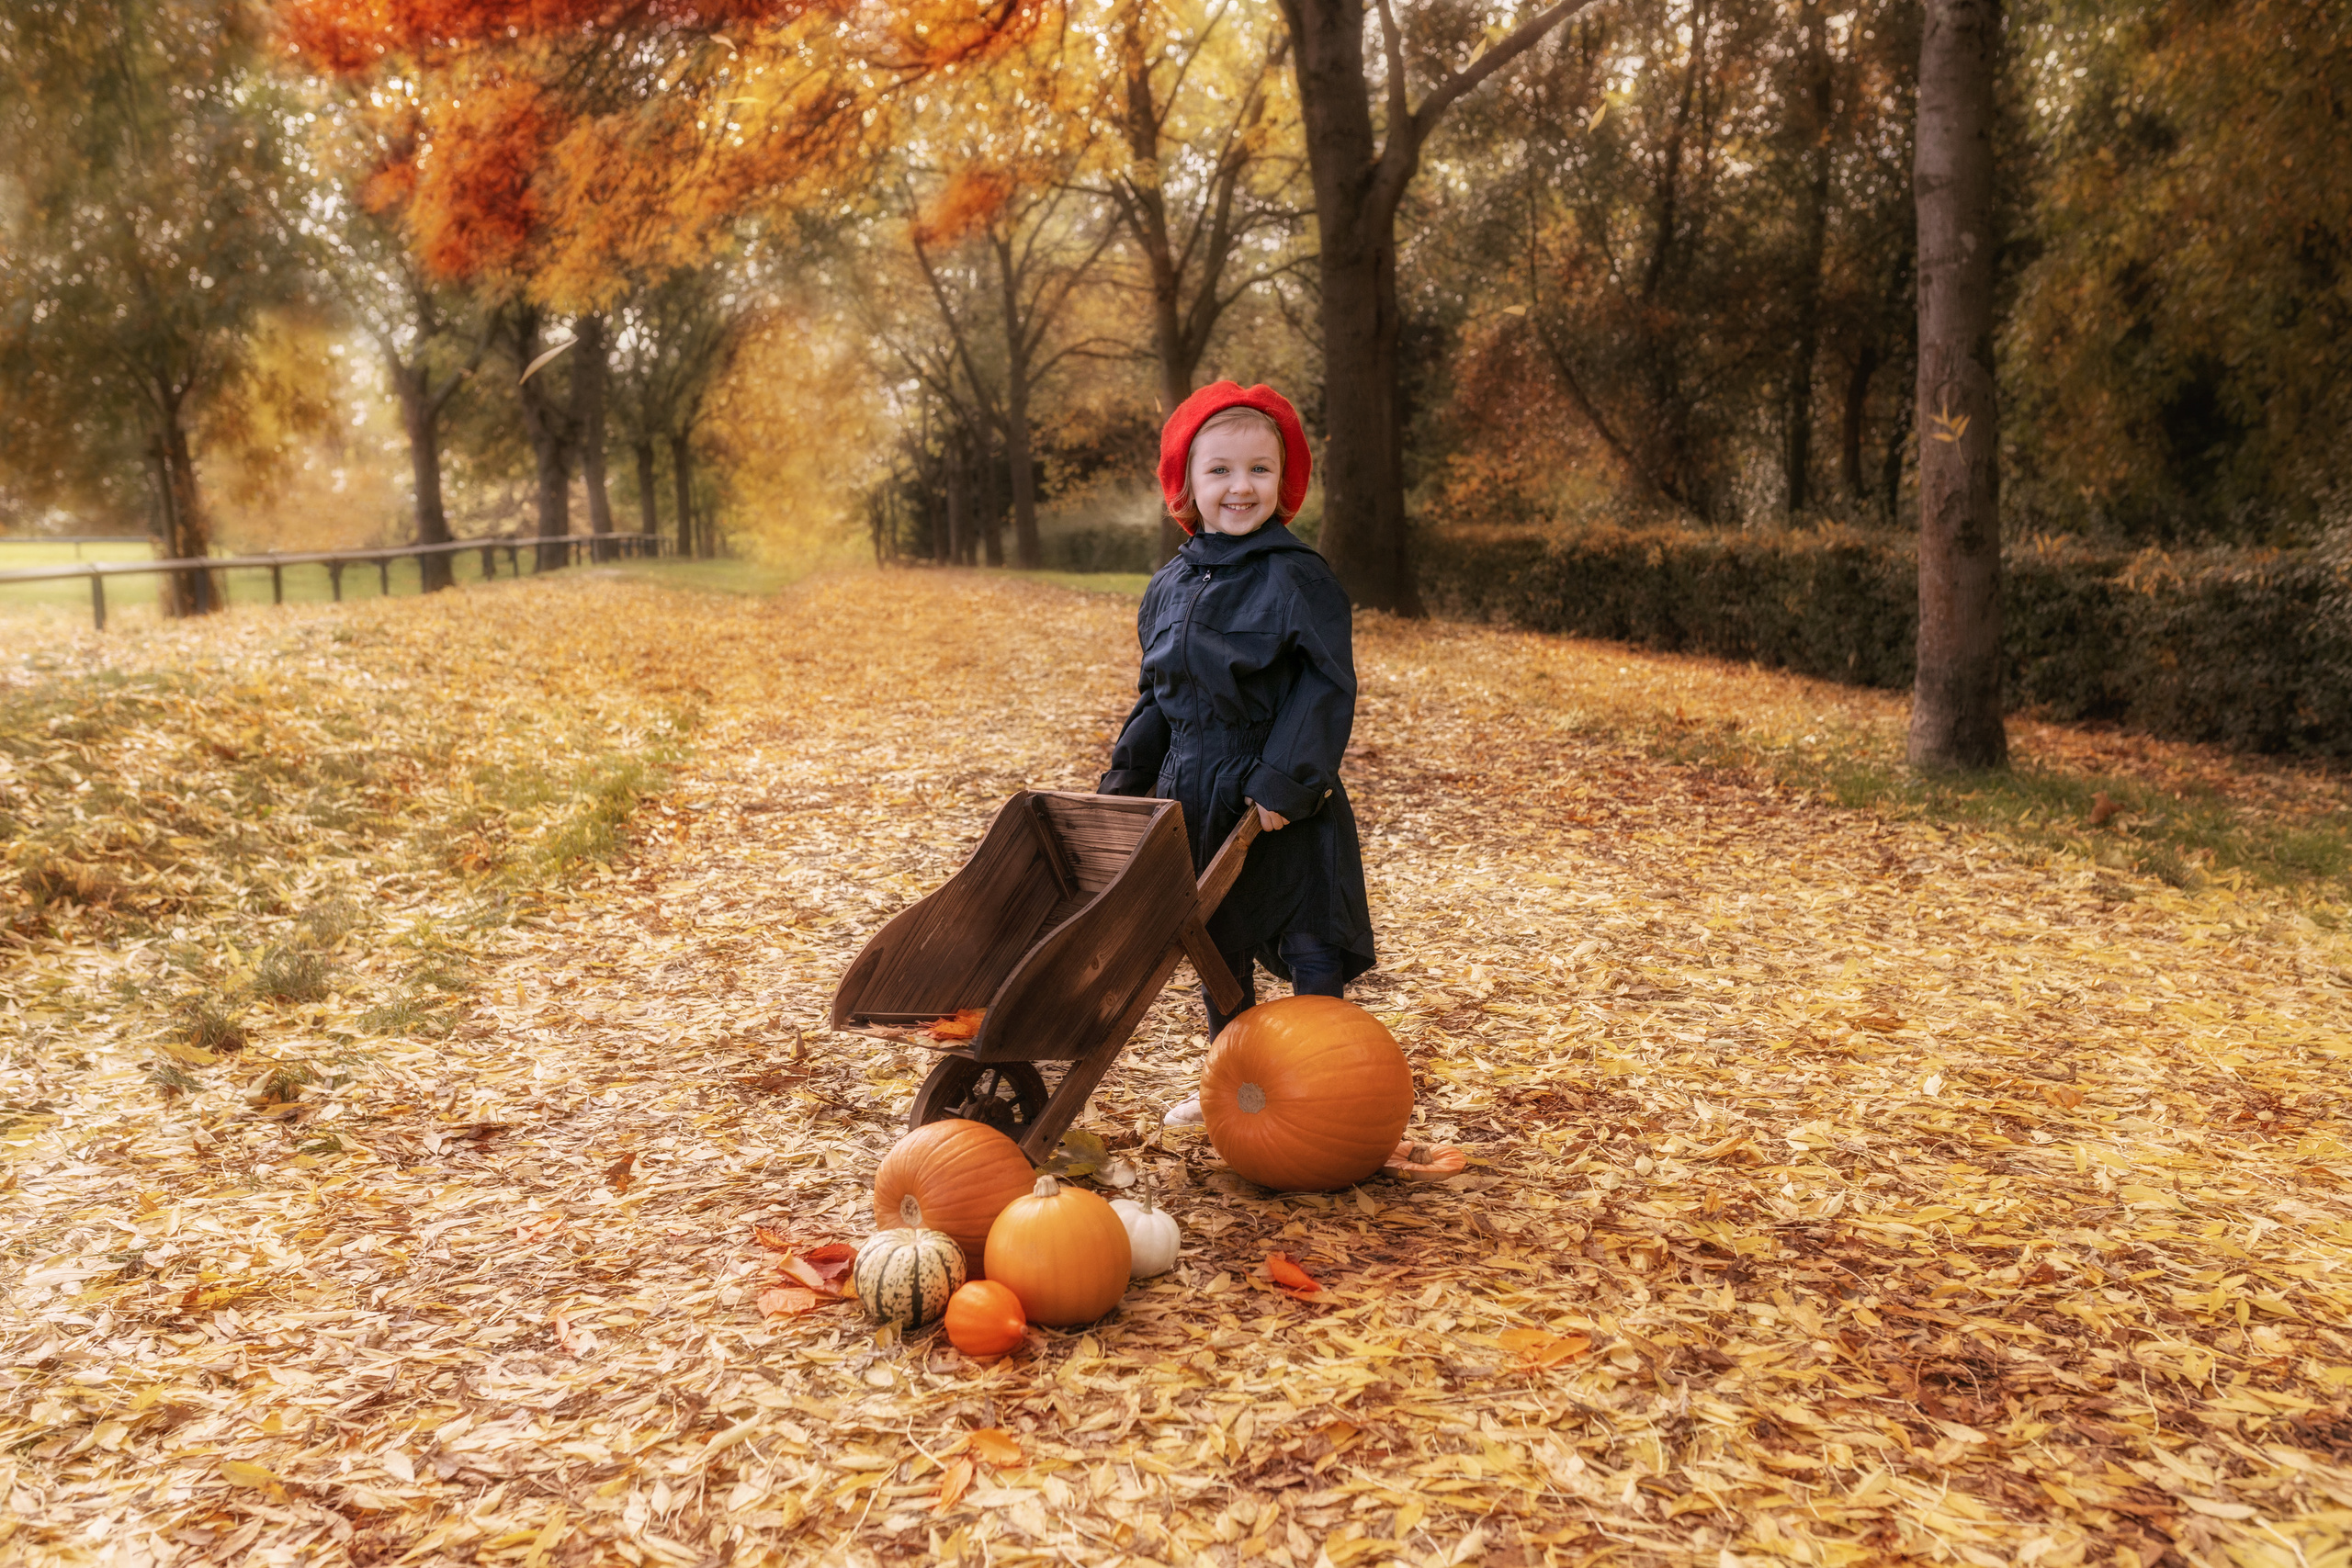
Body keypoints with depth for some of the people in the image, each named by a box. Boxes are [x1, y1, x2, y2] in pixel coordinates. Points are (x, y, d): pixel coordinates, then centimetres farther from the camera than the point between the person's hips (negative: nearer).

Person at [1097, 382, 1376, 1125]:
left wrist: (1286, 781, -22)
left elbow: (1327, 688, -16)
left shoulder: (1297, 578, -12)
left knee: (1312, 951, 0)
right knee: (1218, 950, 18)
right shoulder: (1170, 587, 7)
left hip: (1284, 807, -7)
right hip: (1198, 799, 7)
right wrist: (1127, 774, 9)